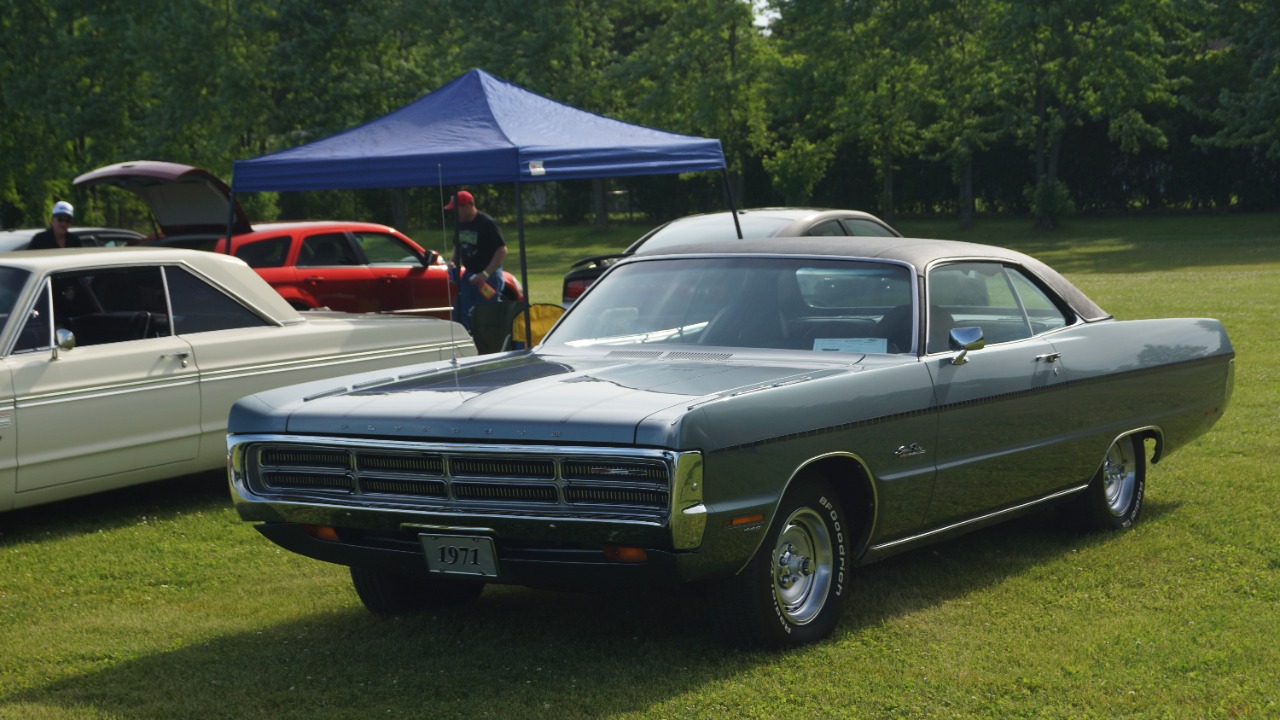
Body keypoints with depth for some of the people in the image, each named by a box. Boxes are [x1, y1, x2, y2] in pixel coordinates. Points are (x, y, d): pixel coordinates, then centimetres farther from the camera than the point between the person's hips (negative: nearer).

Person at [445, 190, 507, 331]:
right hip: (469, 274, 8)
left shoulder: (487, 224, -17)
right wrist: (453, 262, 2)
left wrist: (485, 274, -24)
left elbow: (502, 251, -19)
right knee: (460, 313, 4)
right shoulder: (460, 224, 5)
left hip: (488, 276, -8)